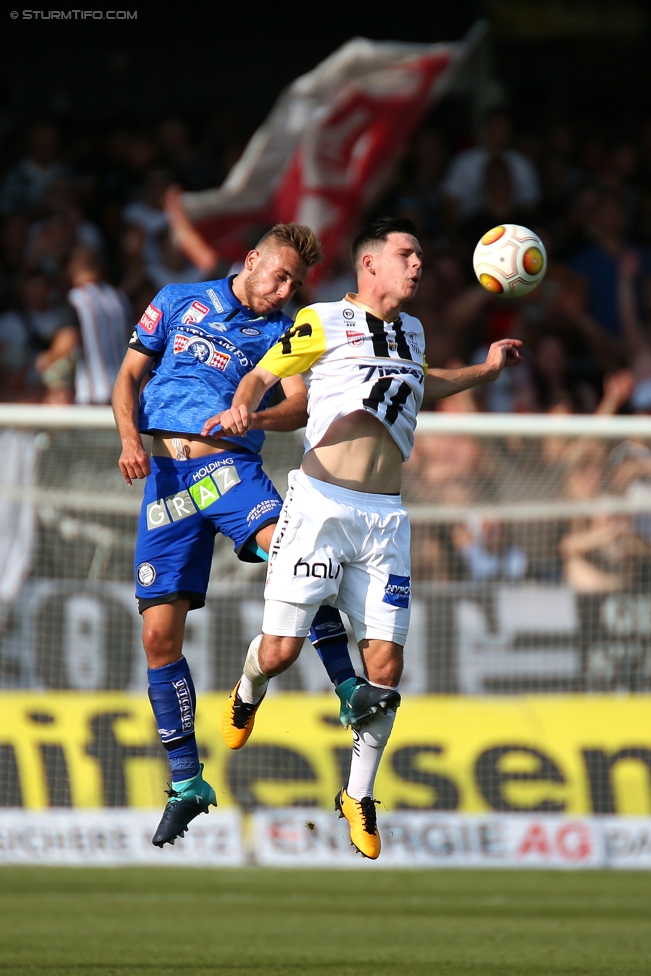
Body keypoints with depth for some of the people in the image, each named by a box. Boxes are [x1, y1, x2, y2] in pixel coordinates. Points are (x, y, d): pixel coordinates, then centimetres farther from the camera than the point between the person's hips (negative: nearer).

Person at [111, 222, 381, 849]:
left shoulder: (282, 331, 11)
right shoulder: (178, 302, 14)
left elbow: (300, 406, -4)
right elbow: (129, 378, 15)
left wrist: (254, 417, -26)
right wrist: (130, 438, -4)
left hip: (231, 465, -1)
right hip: (165, 475, 1)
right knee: (159, 633, -4)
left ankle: (350, 692, -34)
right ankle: (186, 783, 5)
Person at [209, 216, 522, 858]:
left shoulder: (412, 332, 20)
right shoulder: (322, 322, 1)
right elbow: (261, 376, 3)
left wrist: (486, 370, 34)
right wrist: (242, 409, -18)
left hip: (386, 517, 5)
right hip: (321, 504, -5)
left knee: (385, 665, -3)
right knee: (281, 650, -8)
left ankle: (359, 794, 14)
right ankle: (247, 694, 30)